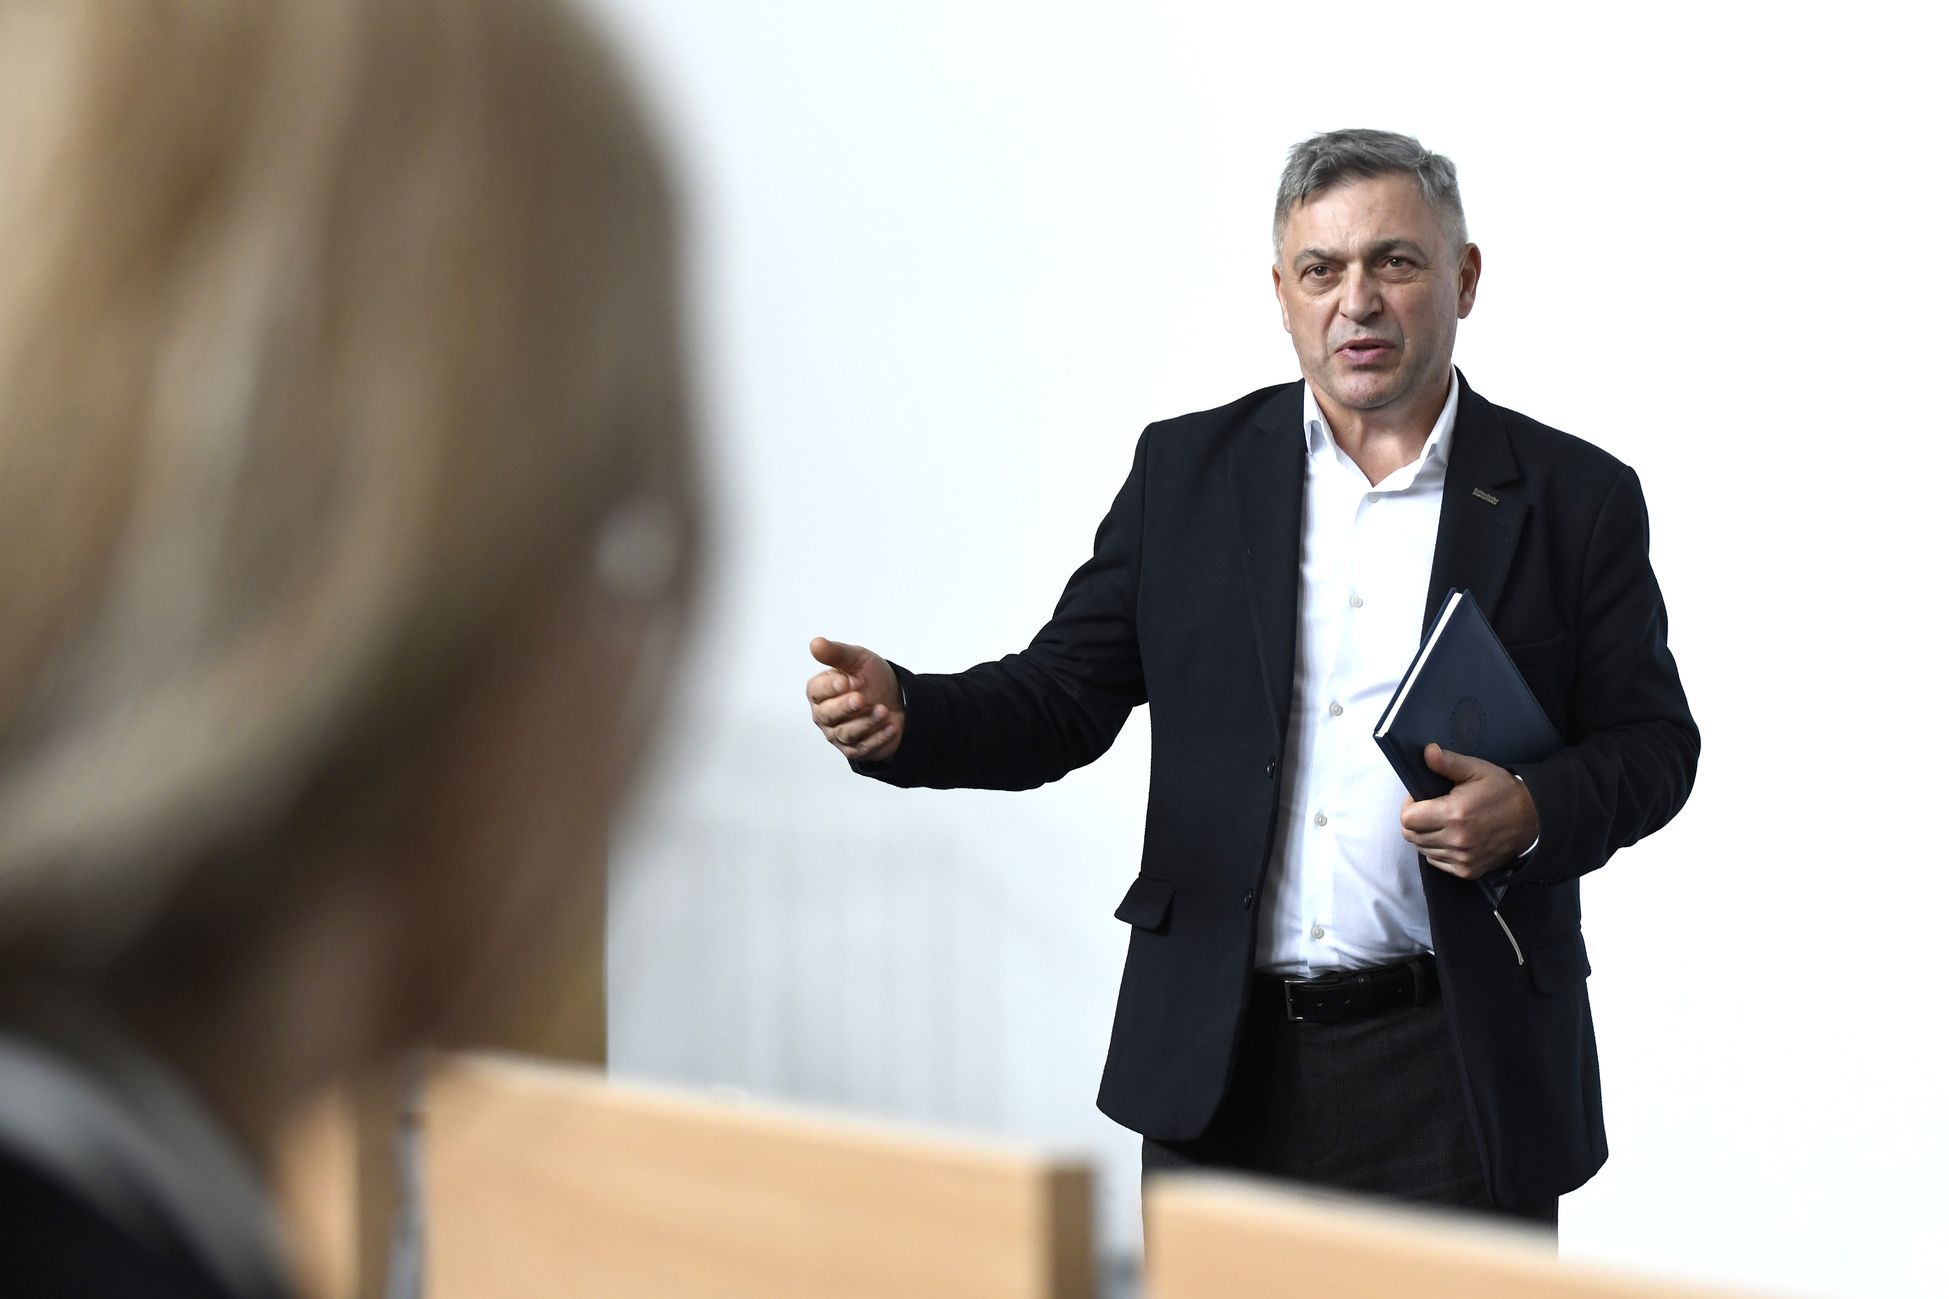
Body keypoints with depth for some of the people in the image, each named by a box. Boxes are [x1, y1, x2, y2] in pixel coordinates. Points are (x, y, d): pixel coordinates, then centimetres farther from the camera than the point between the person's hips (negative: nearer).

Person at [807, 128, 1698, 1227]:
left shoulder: (1574, 498, 2)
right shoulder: (1187, 472, 7)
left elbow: (1653, 741, 5)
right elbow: (1063, 698, 5)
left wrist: (1535, 813, -16)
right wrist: (901, 714, -14)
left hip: (1456, 1077, -1)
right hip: (1221, 1063, 2)